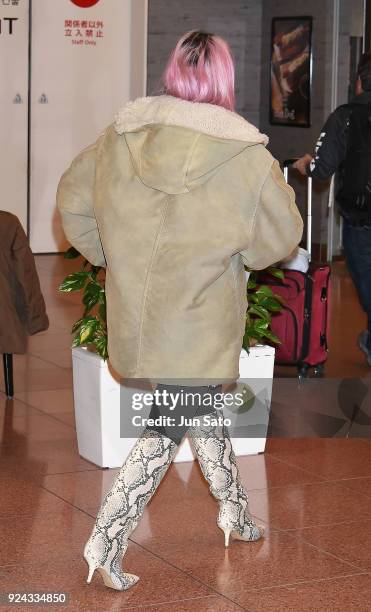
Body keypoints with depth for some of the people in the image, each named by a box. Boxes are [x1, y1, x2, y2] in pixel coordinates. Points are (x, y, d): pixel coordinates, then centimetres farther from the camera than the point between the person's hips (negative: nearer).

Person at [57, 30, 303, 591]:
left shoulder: (119, 137, -5)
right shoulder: (246, 157, -19)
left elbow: (72, 200, 8)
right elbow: (280, 239, -8)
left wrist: (113, 257, 18)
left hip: (137, 316, 6)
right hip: (200, 333, -6)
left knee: (205, 413, 24)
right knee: (165, 435, 7)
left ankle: (235, 514, 39)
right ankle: (105, 548, 8)